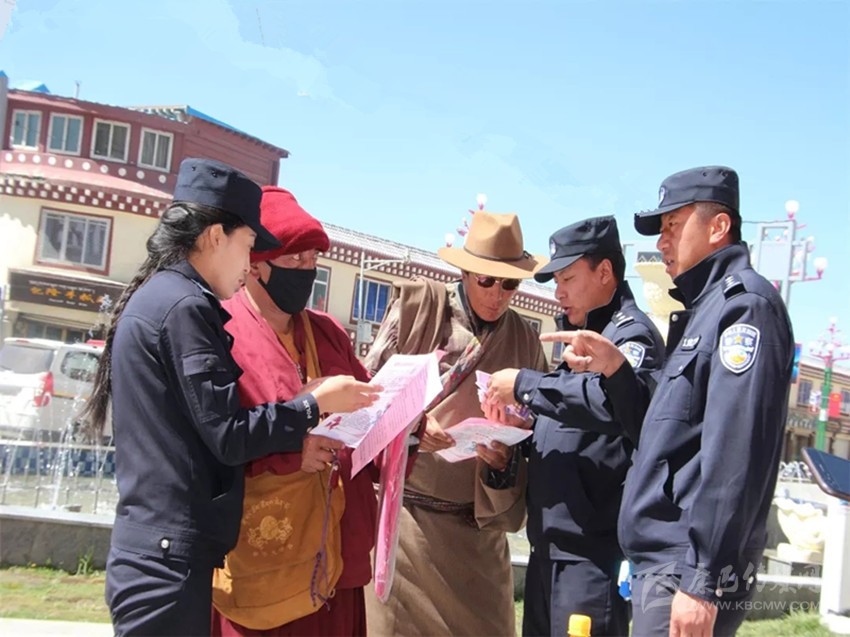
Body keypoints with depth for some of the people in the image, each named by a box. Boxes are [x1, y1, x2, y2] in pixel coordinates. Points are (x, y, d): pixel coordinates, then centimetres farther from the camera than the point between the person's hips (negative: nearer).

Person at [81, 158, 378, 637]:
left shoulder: (152, 297, 15)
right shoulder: (185, 306, -15)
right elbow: (229, 435, -16)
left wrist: (295, 441, 14)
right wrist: (316, 404, -5)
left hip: (153, 550, 10)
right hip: (173, 558, -10)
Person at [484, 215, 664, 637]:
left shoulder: (632, 333, -10)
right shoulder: (581, 336, 18)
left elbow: (614, 400, -31)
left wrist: (524, 384, -21)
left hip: (592, 546, -9)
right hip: (550, 539, 9)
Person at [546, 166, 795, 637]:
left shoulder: (744, 304, -11)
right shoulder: (703, 308, 18)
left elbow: (734, 452, -21)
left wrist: (702, 581, -23)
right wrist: (614, 367, 5)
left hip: (690, 569, -9)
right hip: (660, 560, 9)